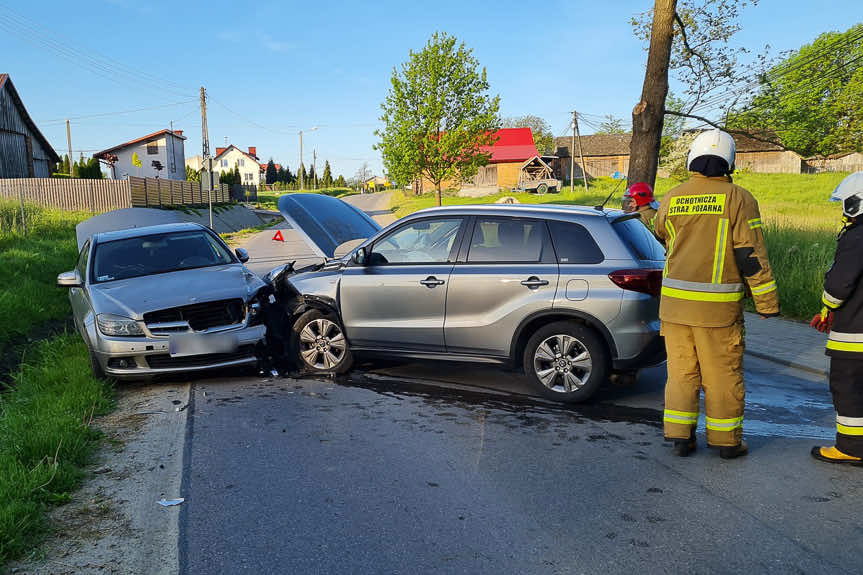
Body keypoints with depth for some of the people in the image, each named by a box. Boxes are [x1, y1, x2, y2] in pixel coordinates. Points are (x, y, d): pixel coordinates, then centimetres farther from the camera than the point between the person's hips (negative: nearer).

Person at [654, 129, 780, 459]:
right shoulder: (737, 199, -7)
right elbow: (751, 255, -8)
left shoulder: (672, 199, 5)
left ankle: (679, 437, 17)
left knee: (681, 370, 12)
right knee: (722, 375, 7)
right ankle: (726, 441, 18)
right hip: (717, 306, -3)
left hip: (674, 300, 4)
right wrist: (768, 303, -2)